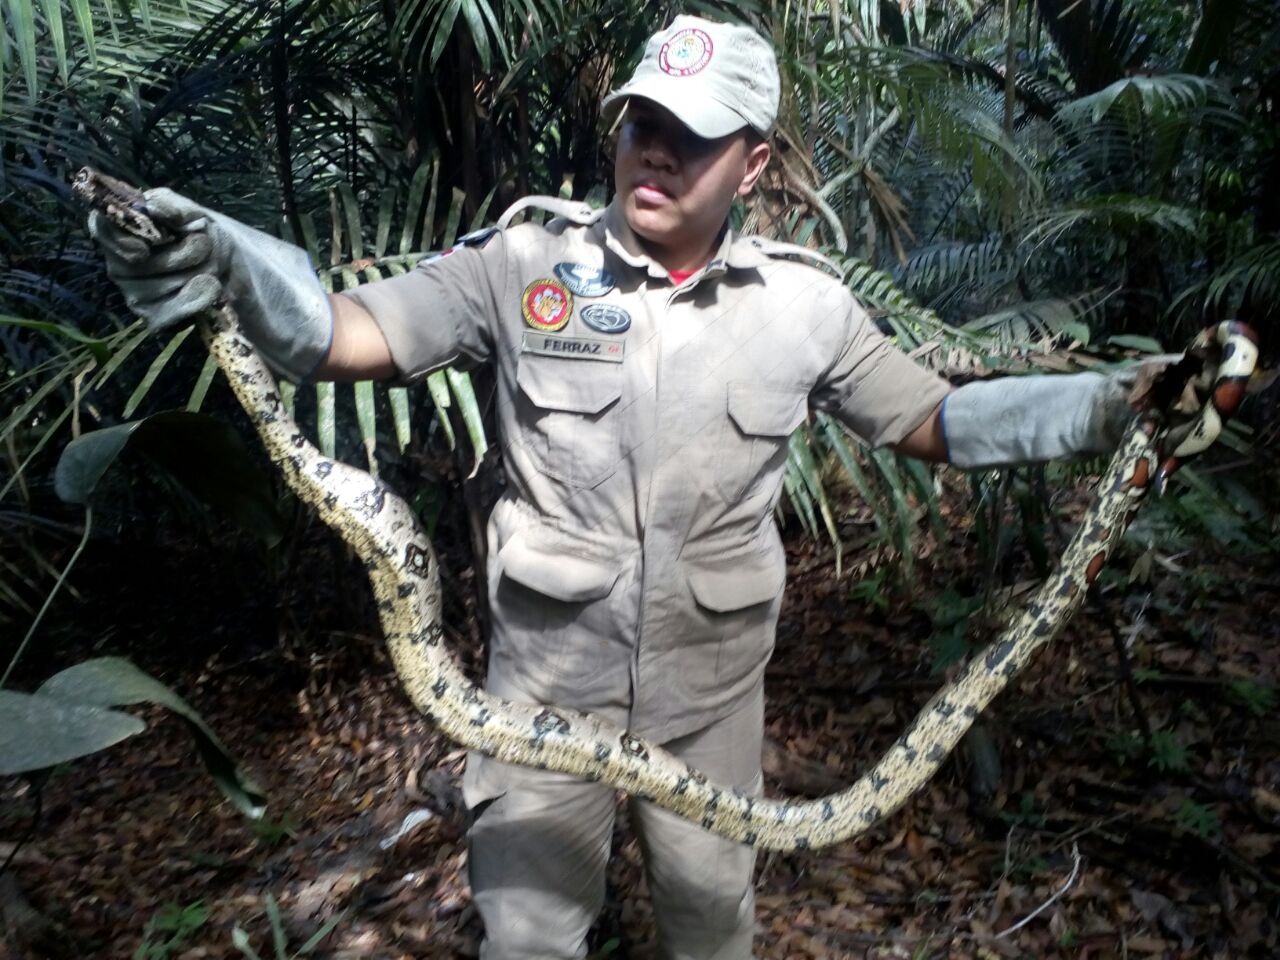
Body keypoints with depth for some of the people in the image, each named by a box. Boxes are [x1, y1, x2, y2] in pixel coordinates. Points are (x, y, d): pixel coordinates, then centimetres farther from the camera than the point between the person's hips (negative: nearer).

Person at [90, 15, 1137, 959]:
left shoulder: (804, 303, -6)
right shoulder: (524, 263, -10)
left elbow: (935, 421, 2)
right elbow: (345, 335, -12)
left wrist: (1111, 407, -8)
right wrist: (221, 260, -30)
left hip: (713, 691, 2)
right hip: (547, 683, -1)